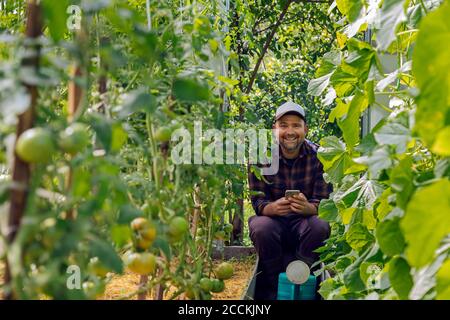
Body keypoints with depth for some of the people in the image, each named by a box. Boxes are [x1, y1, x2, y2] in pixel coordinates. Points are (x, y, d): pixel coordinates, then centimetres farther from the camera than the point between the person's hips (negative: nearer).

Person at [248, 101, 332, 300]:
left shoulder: (319, 156, -8)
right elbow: (257, 201, -10)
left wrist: (307, 207, -37)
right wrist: (273, 208, -36)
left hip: (304, 220, 0)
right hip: (272, 218, 0)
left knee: (320, 227, -32)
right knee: (261, 228, -33)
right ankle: (272, 289, -11)